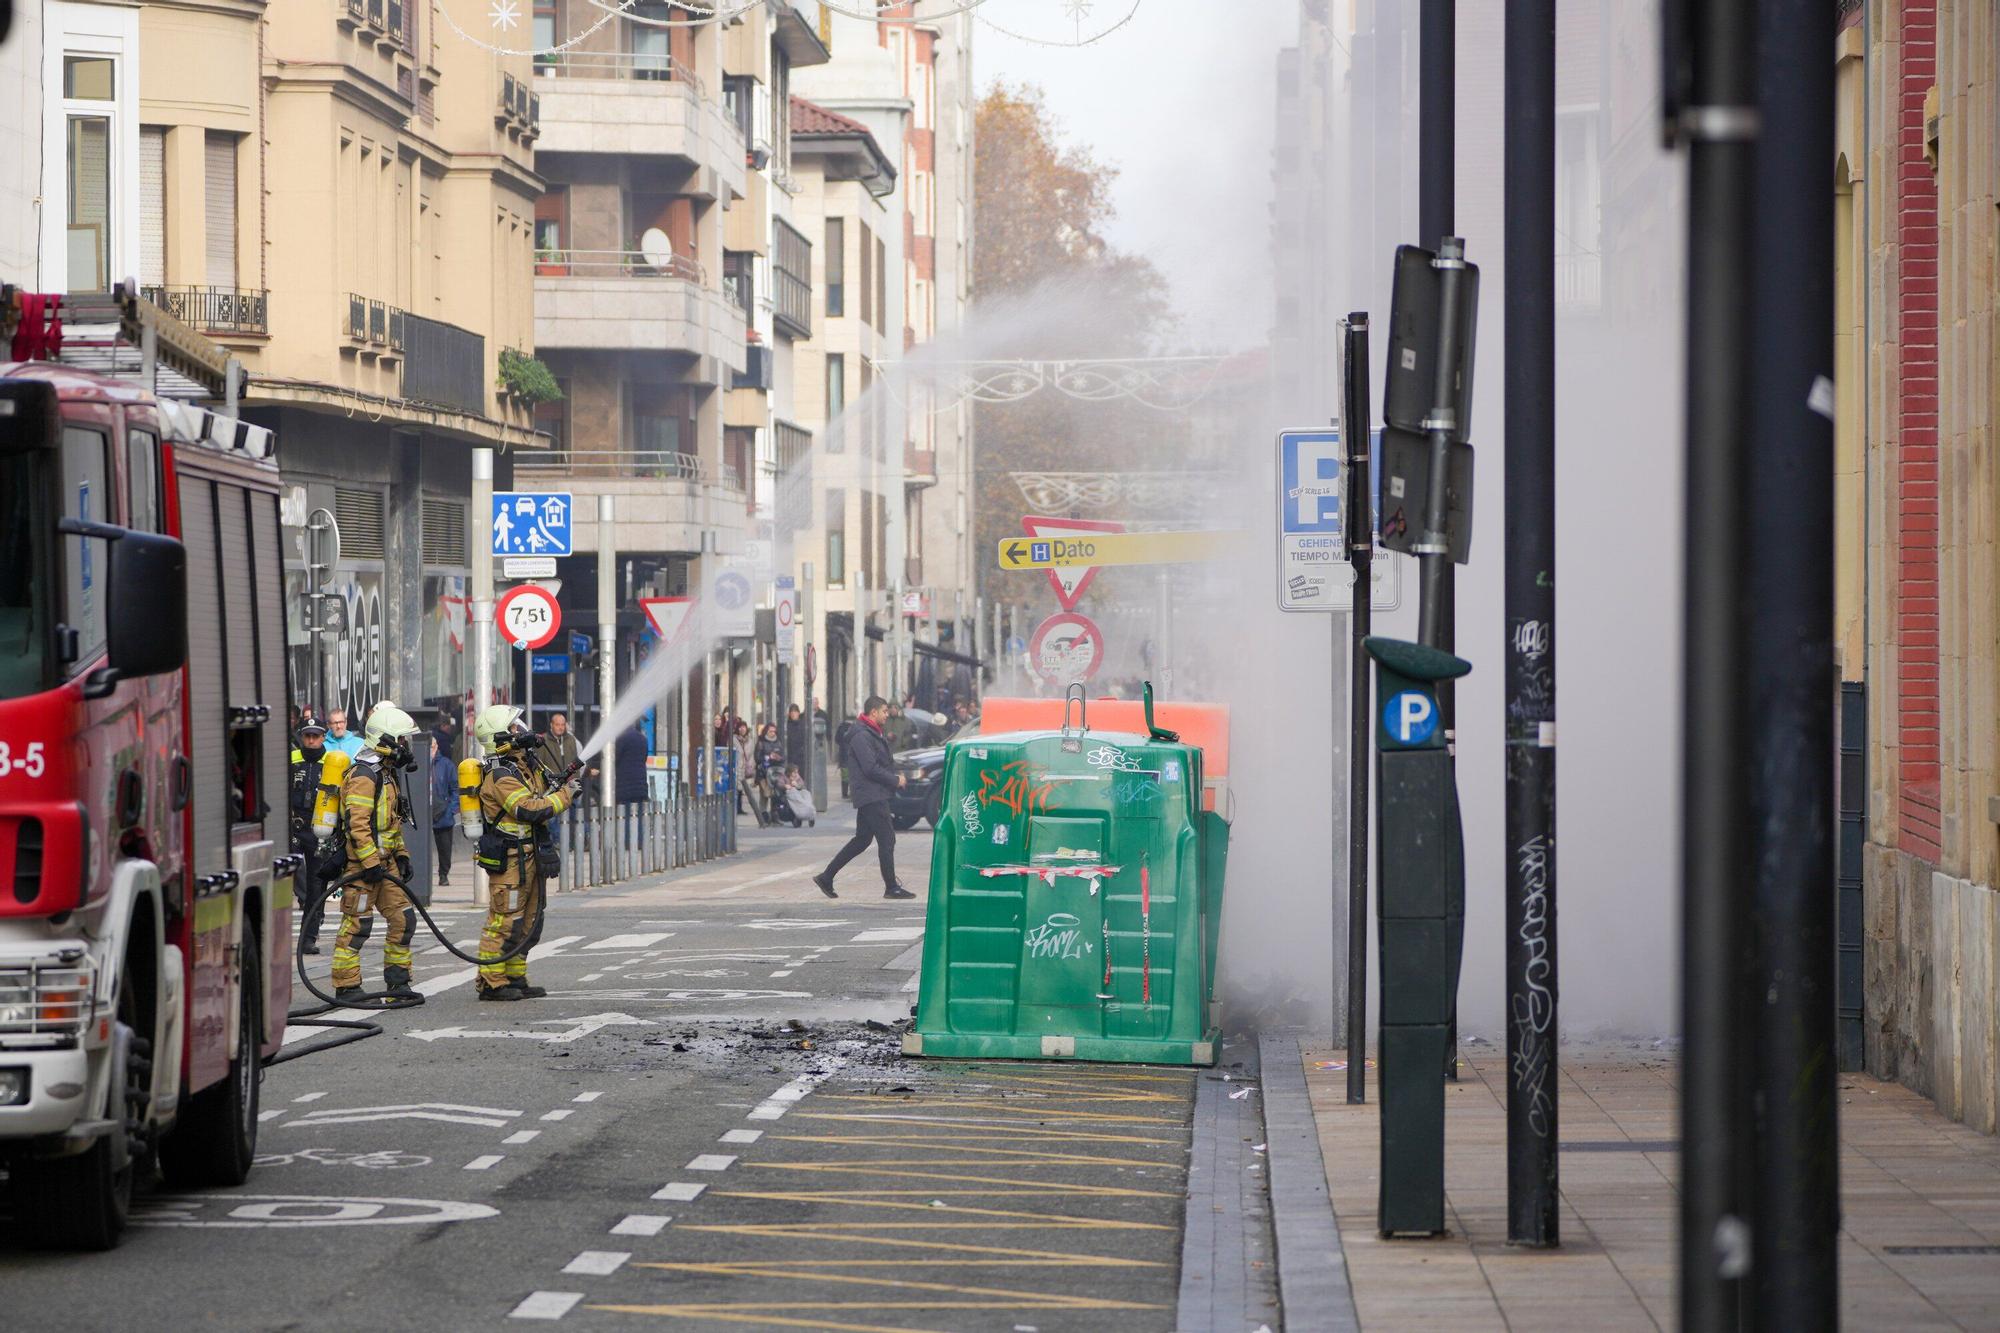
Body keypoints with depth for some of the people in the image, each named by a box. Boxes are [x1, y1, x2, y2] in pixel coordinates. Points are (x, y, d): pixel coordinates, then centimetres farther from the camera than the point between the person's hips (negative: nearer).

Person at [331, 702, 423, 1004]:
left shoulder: (387, 773, 17)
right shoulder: (363, 775, -16)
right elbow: (357, 824, -23)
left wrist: (400, 855, 20)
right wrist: (370, 864, -24)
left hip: (384, 861, 10)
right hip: (361, 863, -10)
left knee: (403, 919, 8)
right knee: (356, 924, -5)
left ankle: (397, 982, 15)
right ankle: (346, 988, 0)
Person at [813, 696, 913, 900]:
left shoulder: (874, 734, 18)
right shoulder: (861, 736, -15)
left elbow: (886, 762, 25)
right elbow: (871, 768, -20)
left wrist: (895, 775, 6)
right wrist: (895, 780, -12)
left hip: (872, 796, 11)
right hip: (871, 796, -11)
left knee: (862, 840, 14)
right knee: (886, 839, -7)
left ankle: (826, 877, 18)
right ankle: (891, 887, -3)